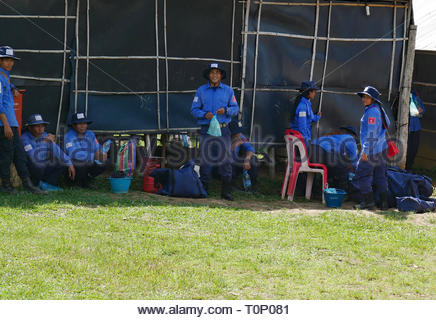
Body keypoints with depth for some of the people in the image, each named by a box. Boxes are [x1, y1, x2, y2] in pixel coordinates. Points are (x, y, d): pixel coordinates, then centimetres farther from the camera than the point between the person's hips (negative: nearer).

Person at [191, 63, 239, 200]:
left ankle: (226, 191, -3)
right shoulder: (201, 91, 11)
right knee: (205, 159, -2)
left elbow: (235, 108, 8)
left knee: (225, 160, -5)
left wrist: (226, 110, -12)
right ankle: (203, 188, 5)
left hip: (223, 130, 0)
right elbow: (194, 110, 7)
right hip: (206, 130, 0)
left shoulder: (228, 90, 11)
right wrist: (205, 114, -11)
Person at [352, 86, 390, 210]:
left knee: (362, 175, -1)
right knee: (380, 176, 11)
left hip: (371, 150, -9)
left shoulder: (372, 111, -17)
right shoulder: (379, 109, 10)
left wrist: (365, 150, -20)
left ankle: (368, 201, 0)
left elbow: (371, 133, -21)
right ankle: (384, 203, 12)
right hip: (381, 149, 9)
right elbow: (387, 123, 24)